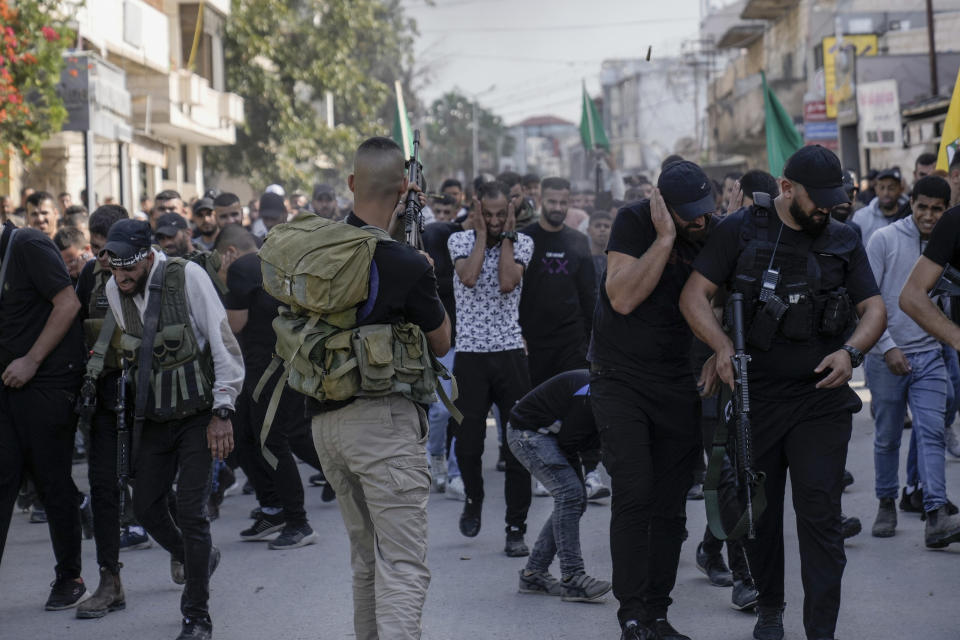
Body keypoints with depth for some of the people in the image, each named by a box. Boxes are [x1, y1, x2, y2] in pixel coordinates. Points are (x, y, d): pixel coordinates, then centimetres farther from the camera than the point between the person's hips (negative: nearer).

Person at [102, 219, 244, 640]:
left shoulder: (187, 277, -16)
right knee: (145, 506, 7)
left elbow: (224, 345, -13)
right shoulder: (114, 291, -1)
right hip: (152, 417, 5)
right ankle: (192, 556, 40)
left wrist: (222, 412, -14)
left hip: (197, 414, -5)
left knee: (191, 511, -11)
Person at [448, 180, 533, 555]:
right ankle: (474, 499, 32)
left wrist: (506, 236, -7)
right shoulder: (459, 240, 4)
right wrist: (482, 234, -7)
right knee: (468, 444, 1)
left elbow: (507, 283, -13)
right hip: (470, 355, 0)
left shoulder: (521, 243, 5)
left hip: (510, 353, 0)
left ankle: (516, 529, 3)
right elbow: (469, 277, -16)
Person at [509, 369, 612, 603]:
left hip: (550, 434, 10)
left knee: (576, 500, 5)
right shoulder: (590, 395, -31)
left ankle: (534, 573, 12)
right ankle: (572, 578, -21)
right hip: (527, 432, -10)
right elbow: (569, 443, -25)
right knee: (569, 493, -21)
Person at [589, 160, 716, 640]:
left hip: (677, 384, 4)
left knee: (669, 506, 4)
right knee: (633, 495, -14)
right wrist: (665, 239, -23)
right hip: (622, 379, -4)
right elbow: (623, 298, -21)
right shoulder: (634, 222, -11)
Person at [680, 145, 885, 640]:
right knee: (759, 511, 11)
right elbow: (694, 295, -3)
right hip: (754, 395, 0)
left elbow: (874, 308, 8)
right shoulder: (742, 230, 0)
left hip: (821, 399, 0)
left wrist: (850, 351, -13)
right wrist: (723, 348, -19)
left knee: (820, 515, -8)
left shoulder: (843, 241, 8)